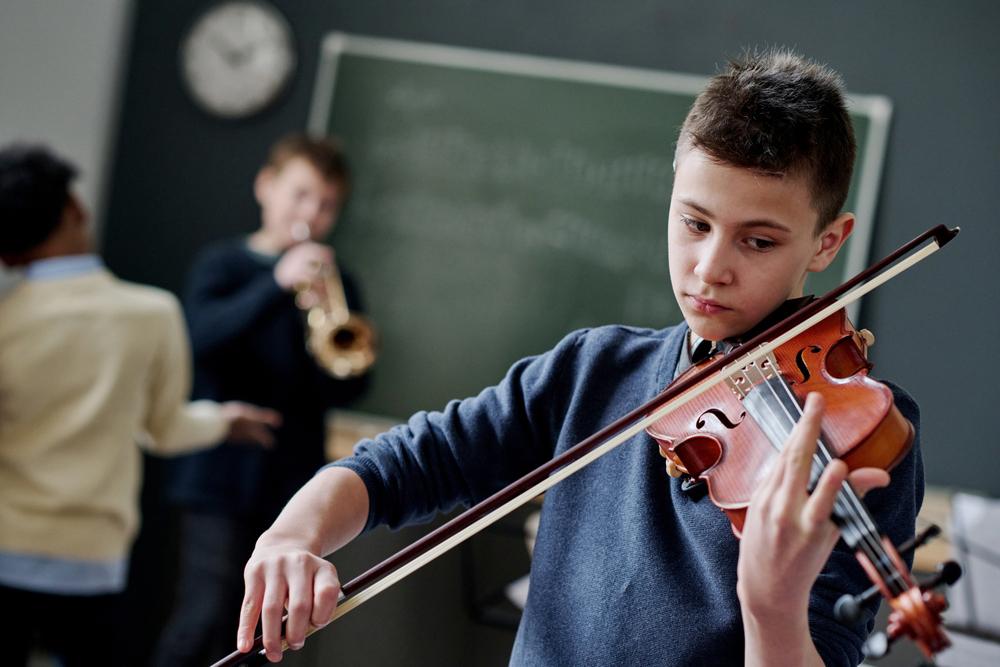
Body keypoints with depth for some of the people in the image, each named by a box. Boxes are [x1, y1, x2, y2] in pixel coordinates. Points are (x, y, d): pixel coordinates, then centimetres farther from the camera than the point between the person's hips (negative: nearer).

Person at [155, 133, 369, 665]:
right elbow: (204, 337, -18)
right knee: (204, 619, -14)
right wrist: (278, 284, -28)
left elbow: (346, 389, 3)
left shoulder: (337, 285, 12)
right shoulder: (224, 264, 2)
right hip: (222, 476, -4)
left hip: (293, 482, 4)